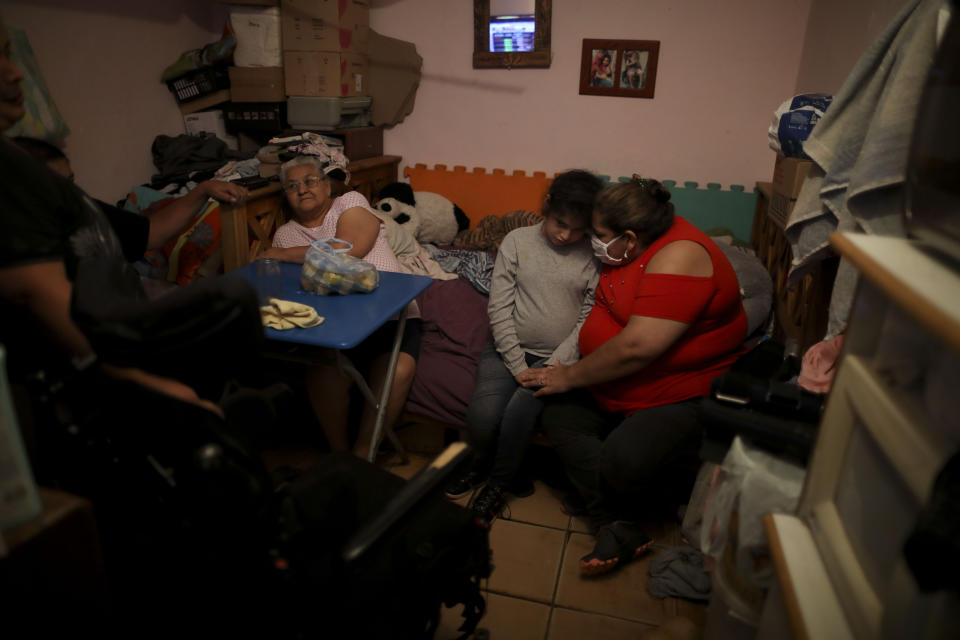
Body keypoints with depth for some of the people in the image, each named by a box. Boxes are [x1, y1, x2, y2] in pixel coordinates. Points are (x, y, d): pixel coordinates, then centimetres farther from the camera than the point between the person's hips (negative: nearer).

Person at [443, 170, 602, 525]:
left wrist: (554, 368, -16)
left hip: (558, 359, -1)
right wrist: (520, 368, -10)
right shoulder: (517, 241, 2)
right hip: (508, 350, 2)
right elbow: (499, 308, -3)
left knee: (520, 411, -27)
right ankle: (504, 470, 14)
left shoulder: (595, 256, -1)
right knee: (482, 416, -22)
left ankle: (496, 481, 5)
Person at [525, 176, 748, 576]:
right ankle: (618, 528, -10)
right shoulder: (637, 246, 3)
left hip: (686, 393, -9)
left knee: (621, 460, -28)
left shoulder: (679, 257, -25)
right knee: (557, 415, -8)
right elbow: (606, 307, 20)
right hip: (615, 384, 9)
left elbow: (637, 347, -29)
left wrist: (570, 376, -18)